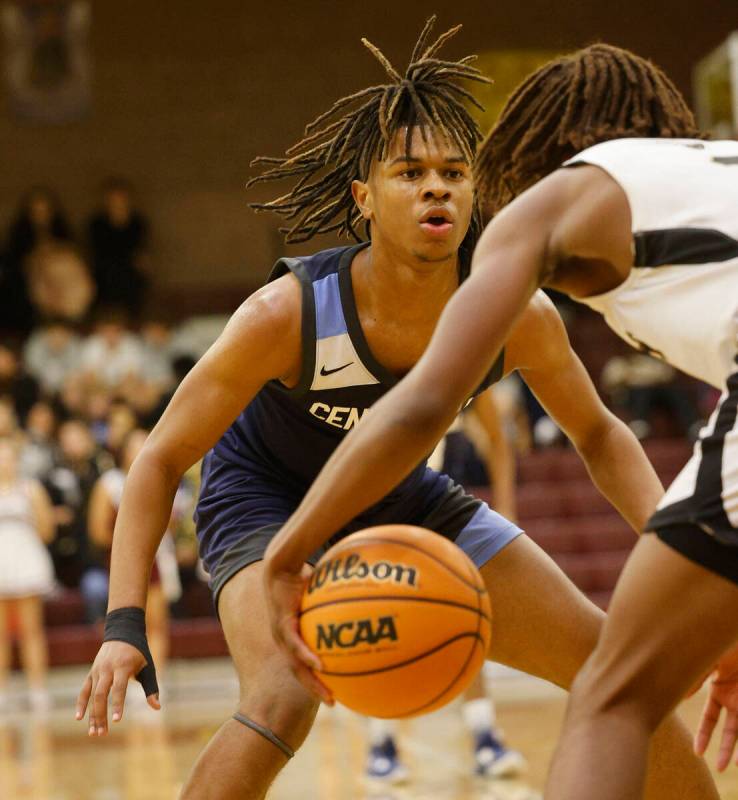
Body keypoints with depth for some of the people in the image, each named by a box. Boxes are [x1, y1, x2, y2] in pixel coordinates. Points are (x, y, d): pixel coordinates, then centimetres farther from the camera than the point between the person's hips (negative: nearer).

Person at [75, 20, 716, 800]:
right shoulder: (285, 315, -33)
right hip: (268, 499, -5)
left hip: (404, 499, 5)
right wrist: (124, 624, -33)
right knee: (283, 702, -35)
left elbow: (598, 434, -2)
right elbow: (161, 458, -23)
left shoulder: (519, 316, -22)